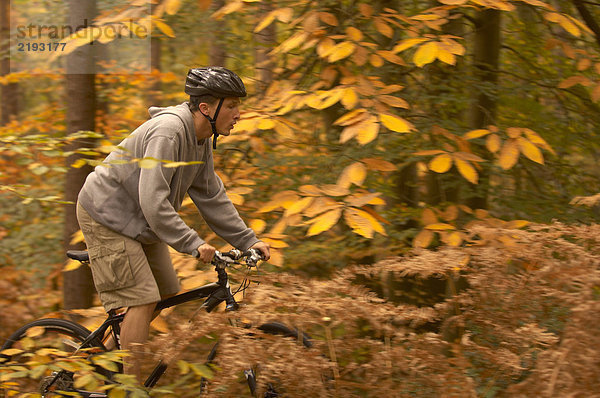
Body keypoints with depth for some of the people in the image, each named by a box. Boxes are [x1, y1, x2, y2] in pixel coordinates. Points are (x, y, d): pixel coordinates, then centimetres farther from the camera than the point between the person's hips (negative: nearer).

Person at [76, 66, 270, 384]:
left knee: (169, 297, 8)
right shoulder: (168, 131, -28)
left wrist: (248, 241, 3)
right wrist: (193, 244, -34)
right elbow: (153, 201, -33)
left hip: (140, 222, 10)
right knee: (143, 298, -15)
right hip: (108, 217, -10)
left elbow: (212, 197, 9)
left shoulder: (201, 139, 3)